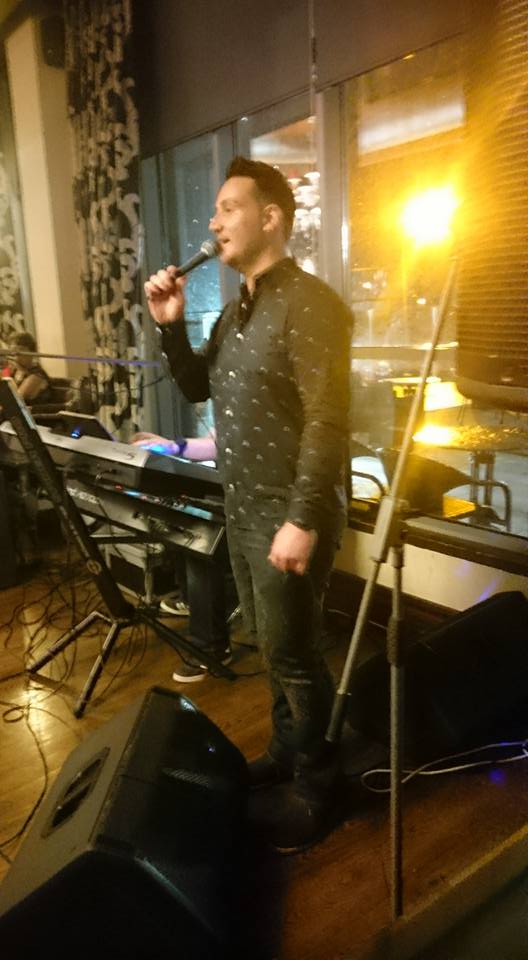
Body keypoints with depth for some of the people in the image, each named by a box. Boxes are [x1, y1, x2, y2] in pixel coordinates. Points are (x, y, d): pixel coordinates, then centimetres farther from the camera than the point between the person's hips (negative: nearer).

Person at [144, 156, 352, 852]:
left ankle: (317, 783, 25)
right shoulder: (236, 310, 13)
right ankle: (287, 751, 39)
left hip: (287, 513, -8)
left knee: (291, 652, 4)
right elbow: (197, 388, 19)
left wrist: (304, 521, -24)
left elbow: (328, 423, -22)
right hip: (242, 508, 8)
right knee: (270, 644, 19)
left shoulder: (310, 304, -15)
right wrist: (171, 326, 4)